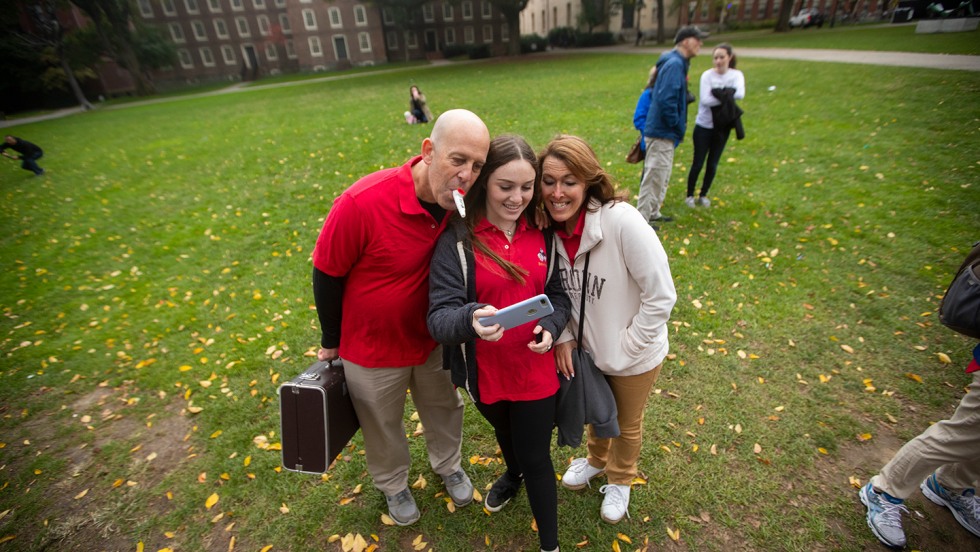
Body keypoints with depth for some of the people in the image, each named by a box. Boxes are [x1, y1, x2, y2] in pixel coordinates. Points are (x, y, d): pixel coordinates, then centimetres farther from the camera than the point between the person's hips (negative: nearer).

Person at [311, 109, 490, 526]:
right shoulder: (363, 203, -32)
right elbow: (326, 276, -17)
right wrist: (331, 343, -4)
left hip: (433, 339, 4)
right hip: (372, 348, -3)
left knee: (444, 408, 26)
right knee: (383, 425, 22)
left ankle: (448, 466, 57)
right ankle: (393, 485, 54)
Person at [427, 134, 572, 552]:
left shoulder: (543, 234, -7)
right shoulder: (458, 240, -19)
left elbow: (559, 293, 3)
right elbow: (439, 317, -24)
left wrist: (551, 326, -18)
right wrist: (471, 318, -46)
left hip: (536, 370, 0)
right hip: (485, 373, 0)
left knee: (536, 457, 14)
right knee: (505, 431, 31)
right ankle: (513, 473, 67)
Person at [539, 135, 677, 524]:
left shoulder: (623, 221, -32)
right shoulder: (547, 227, -15)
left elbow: (661, 297, -25)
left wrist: (624, 352, -18)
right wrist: (563, 336, -11)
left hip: (633, 356, -3)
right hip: (585, 350, 4)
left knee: (627, 424, 24)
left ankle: (620, 479, 55)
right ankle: (596, 459, 62)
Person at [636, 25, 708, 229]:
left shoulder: (676, 63, 15)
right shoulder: (675, 64, -16)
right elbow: (666, 100, -26)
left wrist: (679, 126, 15)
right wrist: (678, 126, -16)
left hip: (663, 130, 10)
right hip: (662, 132, -10)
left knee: (662, 176, 18)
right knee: (655, 176, -4)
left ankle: (653, 213, 29)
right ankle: (642, 218, 4)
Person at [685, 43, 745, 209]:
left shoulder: (737, 75, 0)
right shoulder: (707, 75, -8)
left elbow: (740, 94, -19)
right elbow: (705, 100, -20)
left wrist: (718, 93, -23)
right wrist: (727, 96, -20)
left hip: (722, 127, 3)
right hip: (704, 126, -3)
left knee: (713, 164, 9)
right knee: (698, 163, 0)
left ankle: (703, 195, 24)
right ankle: (690, 195, 16)